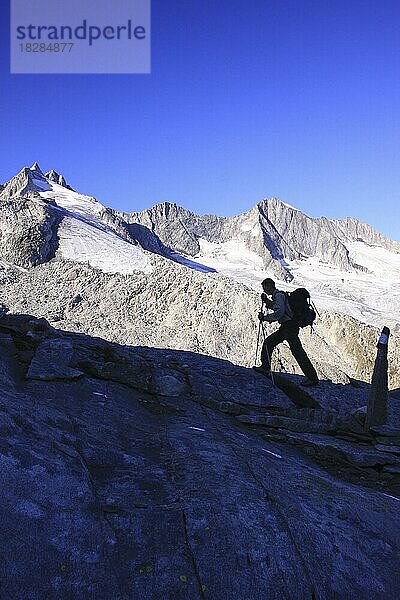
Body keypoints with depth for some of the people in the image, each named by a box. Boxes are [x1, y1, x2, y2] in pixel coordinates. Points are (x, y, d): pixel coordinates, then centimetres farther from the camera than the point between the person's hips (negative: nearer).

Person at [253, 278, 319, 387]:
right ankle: (265, 368, 18)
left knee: (297, 351, -12)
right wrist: (266, 301, 20)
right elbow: (276, 307, 35)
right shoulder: (277, 295, 18)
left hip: (290, 326, -11)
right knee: (269, 342, 14)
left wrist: (264, 317, -16)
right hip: (286, 327, 11)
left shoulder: (279, 295, -12)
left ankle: (313, 378, -11)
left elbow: (279, 313, -22)